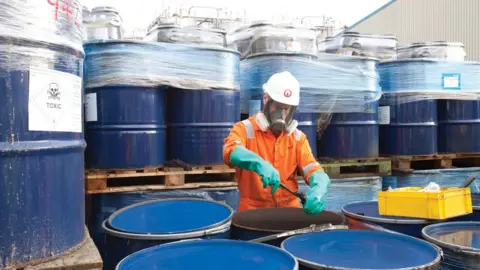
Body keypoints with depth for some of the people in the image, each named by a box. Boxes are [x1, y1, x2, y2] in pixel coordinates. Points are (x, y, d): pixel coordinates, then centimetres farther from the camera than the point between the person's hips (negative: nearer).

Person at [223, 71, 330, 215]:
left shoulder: (298, 136, 7)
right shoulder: (245, 128, -5)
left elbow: (313, 169, -2)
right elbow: (231, 152, -25)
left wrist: (318, 190, -25)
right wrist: (260, 164, -43)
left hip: (289, 210, 4)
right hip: (253, 211, -4)